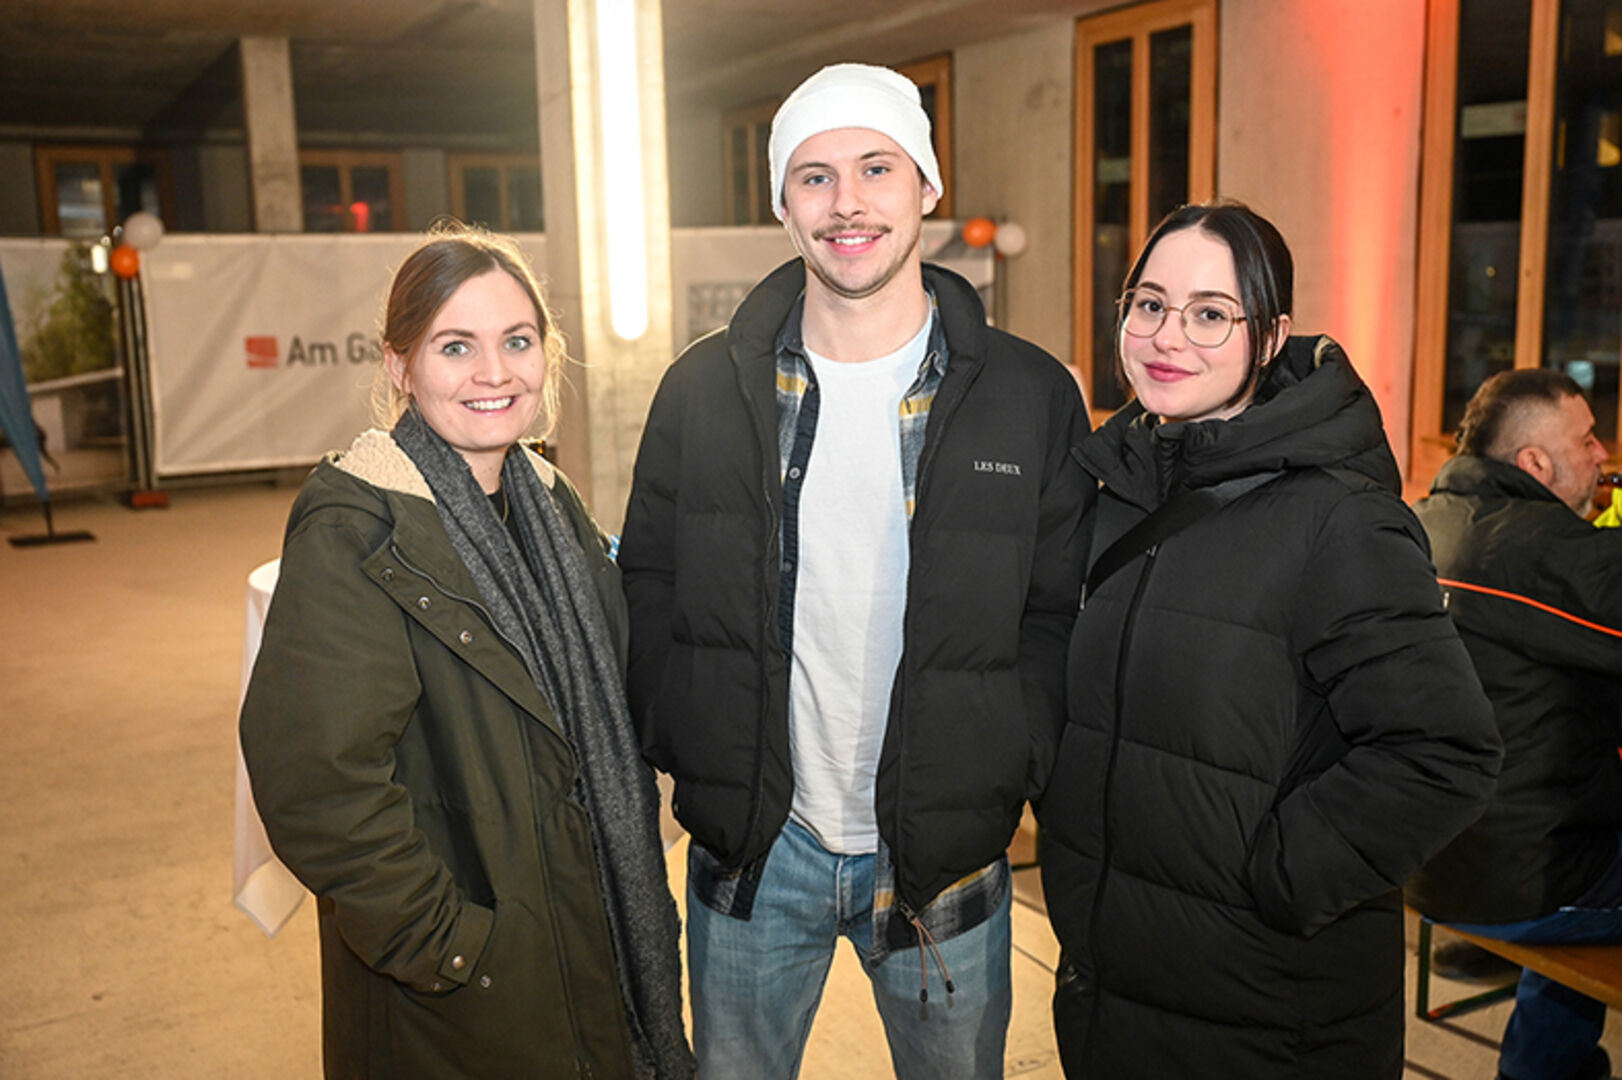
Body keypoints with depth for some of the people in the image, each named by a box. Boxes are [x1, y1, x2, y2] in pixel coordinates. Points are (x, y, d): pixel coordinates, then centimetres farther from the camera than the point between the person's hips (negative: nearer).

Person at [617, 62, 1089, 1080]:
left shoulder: (1032, 395, -5)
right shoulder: (704, 389, -3)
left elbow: (1063, 614, -2)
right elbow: (651, 589, 3)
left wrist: (1004, 778, -10)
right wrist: (694, 759, -4)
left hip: (946, 859, 0)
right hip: (752, 848, 1)